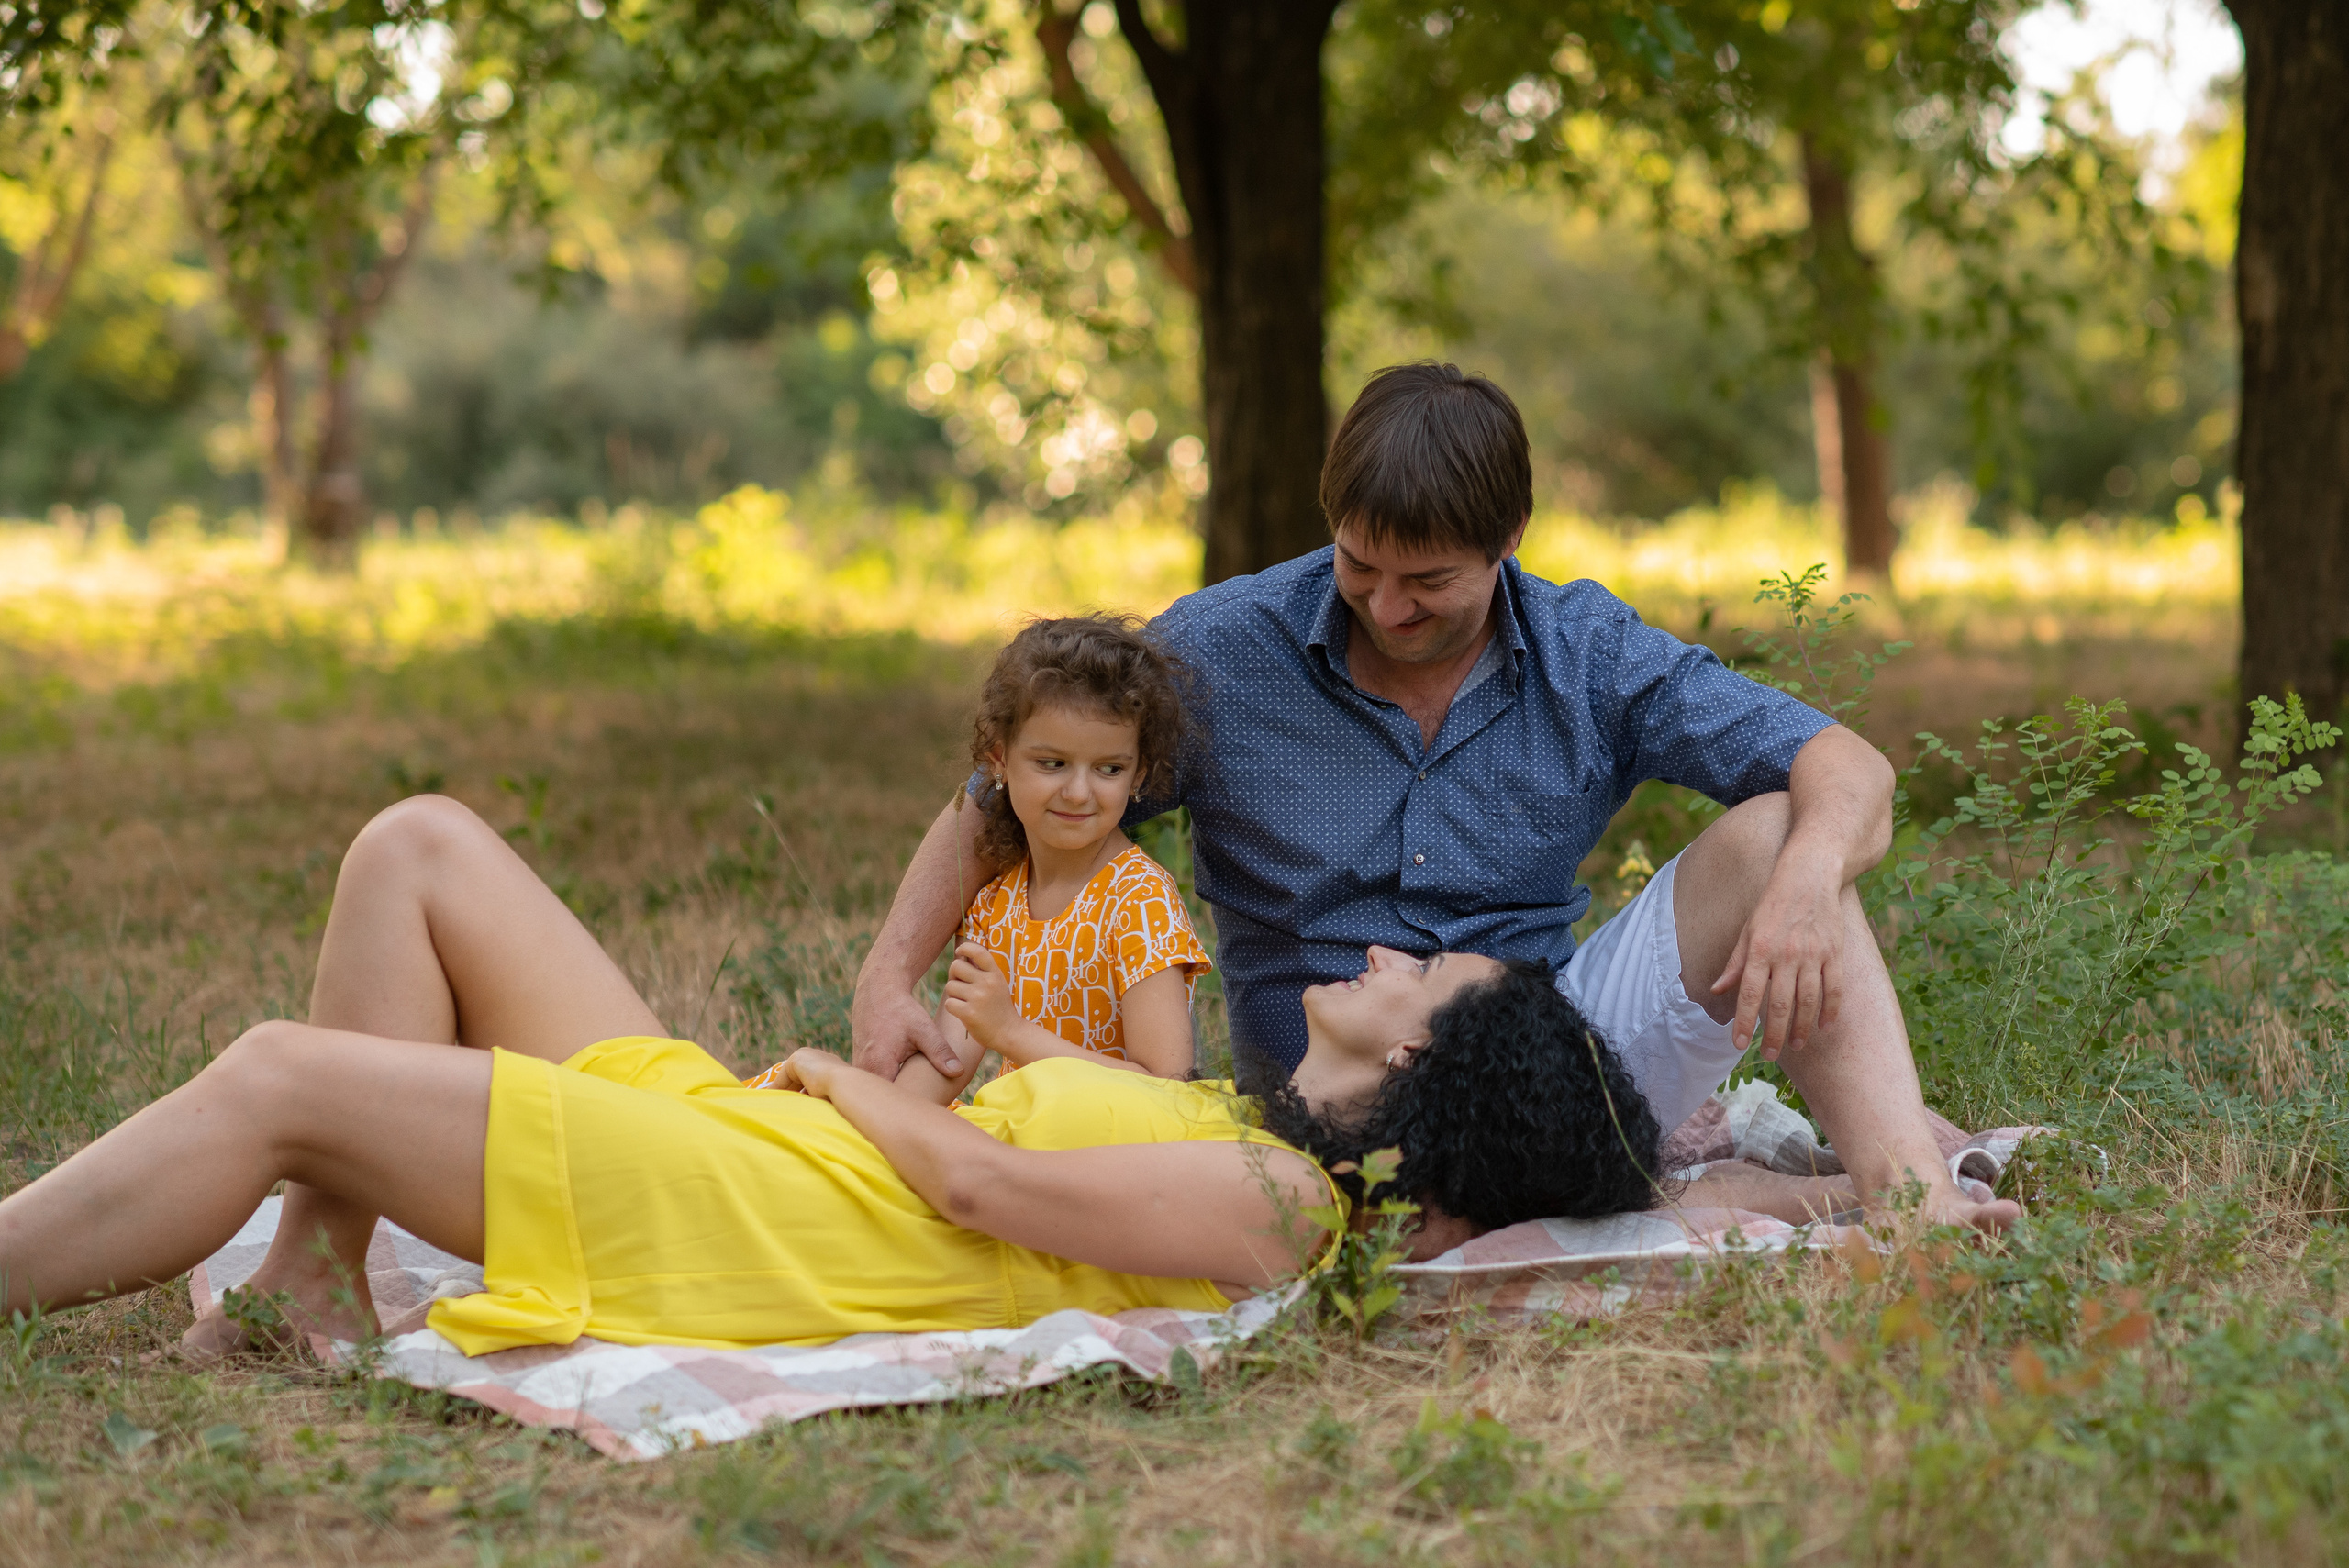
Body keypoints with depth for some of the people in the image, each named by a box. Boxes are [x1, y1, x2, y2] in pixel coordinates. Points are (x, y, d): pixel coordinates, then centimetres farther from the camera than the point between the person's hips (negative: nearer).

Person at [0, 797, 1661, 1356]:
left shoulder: (1275, 1198, -13)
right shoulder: (1244, 1134, 16)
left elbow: (988, 1187, -16)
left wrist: (840, 1074, -2)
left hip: (756, 1235, -10)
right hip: (732, 1128, 10)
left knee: (275, 1079, -16)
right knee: (420, 845, 5)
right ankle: (319, 1286, 3)